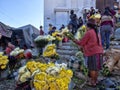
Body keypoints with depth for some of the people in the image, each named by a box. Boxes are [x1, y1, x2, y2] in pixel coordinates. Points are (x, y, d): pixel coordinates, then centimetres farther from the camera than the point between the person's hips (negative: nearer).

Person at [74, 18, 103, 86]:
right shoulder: (97, 32, 13)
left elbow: (81, 42, -3)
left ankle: (92, 82, 10)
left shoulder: (89, 32, -9)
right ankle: (95, 80, 26)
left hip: (93, 52, -7)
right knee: (96, 68, 15)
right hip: (99, 51, 8)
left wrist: (75, 41, 14)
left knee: (92, 68, 2)